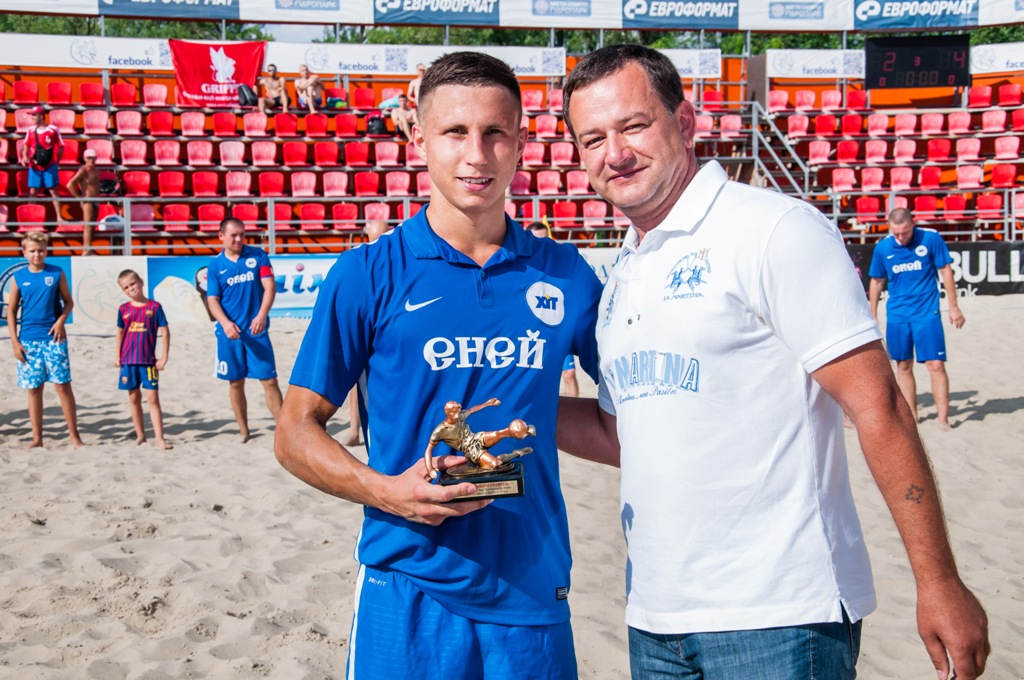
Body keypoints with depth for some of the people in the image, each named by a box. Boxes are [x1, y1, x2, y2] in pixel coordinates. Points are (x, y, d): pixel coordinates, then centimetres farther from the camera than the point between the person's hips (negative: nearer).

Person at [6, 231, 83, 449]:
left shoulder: (56, 273, 2)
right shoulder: (19, 277, 4)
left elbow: (68, 302, 8)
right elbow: (11, 311, 7)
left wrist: (61, 320, -10)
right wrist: (15, 341, 0)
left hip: (54, 338, -2)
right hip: (28, 340, 2)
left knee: (62, 385, -3)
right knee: (33, 388, 6)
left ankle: (74, 435, 5)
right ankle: (37, 438, 15)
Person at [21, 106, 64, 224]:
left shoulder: (53, 129, -4)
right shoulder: (31, 130, 8)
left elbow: (61, 147, 0)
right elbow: (26, 146, 12)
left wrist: (56, 161, -4)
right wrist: (25, 156, -6)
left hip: (49, 166, -4)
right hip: (34, 166, 4)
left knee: (53, 191, -1)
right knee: (33, 192, 6)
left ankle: (59, 217, 2)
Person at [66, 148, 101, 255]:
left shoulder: (96, 170, 12)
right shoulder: (83, 171, -11)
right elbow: (70, 185, -18)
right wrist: (79, 197, -13)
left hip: (95, 200, 8)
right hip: (87, 201, -8)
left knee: (92, 226, 9)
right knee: (88, 225, -13)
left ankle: (88, 250, 13)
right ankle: (86, 250, -16)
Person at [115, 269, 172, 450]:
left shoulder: (154, 306, -4)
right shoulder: (123, 309, 5)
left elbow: (165, 332, -2)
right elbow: (120, 333, 14)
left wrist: (163, 357, -6)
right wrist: (118, 357, 11)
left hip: (149, 361, -3)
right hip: (128, 361, 3)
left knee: (152, 398, -6)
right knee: (134, 398, 10)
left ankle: (160, 438, -7)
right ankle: (140, 435, 21)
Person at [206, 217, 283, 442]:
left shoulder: (257, 256, 1)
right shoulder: (215, 265, 3)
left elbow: (270, 286, -5)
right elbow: (212, 299, 1)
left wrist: (262, 315, -21)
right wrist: (225, 323, -17)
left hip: (257, 330, -1)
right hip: (229, 333, 1)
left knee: (269, 380, -4)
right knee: (235, 382, 8)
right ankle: (244, 431, 20)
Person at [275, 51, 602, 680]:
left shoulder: (567, 275, 3)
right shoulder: (369, 275, -3)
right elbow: (296, 433, -1)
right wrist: (387, 491, -17)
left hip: (534, 594, 2)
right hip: (409, 595, -2)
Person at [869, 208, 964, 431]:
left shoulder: (931, 239, -8)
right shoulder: (882, 247, -1)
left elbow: (945, 271, 1)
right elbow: (876, 281, 11)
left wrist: (954, 306, 2)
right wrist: (872, 315, 12)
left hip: (927, 312, -2)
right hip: (896, 314, 3)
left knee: (936, 365, -8)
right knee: (903, 366, 7)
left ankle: (943, 418, -3)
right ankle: (911, 415, 18)